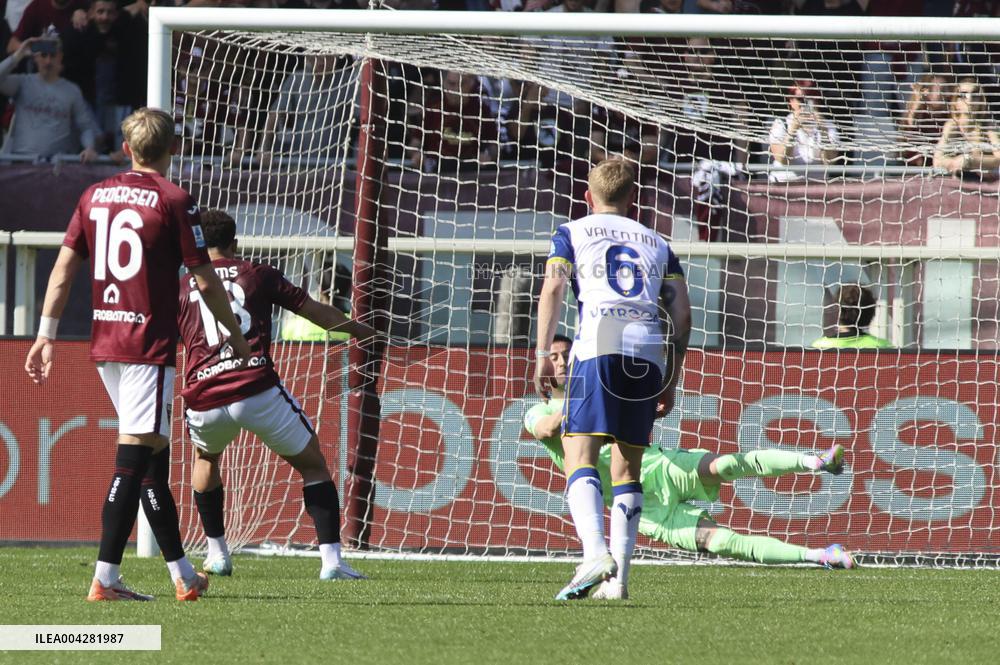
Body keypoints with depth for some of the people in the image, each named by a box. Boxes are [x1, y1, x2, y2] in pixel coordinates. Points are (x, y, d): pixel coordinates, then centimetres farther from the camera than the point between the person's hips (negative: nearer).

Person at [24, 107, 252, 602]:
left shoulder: (95, 196, 10)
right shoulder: (174, 201, -7)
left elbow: (64, 267, 8)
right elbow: (205, 282, -6)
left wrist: (46, 334, 11)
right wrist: (236, 337, 6)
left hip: (104, 343, 6)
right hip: (150, 343, -6)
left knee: (153, 453, 15)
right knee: (134, 457, -8)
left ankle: (182, 574, 20)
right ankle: (105, 579, -15)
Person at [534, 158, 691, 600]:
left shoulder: (572, 233, 18)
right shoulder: (657, 244, 26)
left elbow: (553, 287, 2)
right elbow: (681, 315, 18)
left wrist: (542, 354, 0)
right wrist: (672, 379, 21)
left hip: (598, 345, -3)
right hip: (650, 352, 3)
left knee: (580, 455, -9)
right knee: (628, 465, 12)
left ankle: (595, 553, -31)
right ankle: (618, 577, 6)